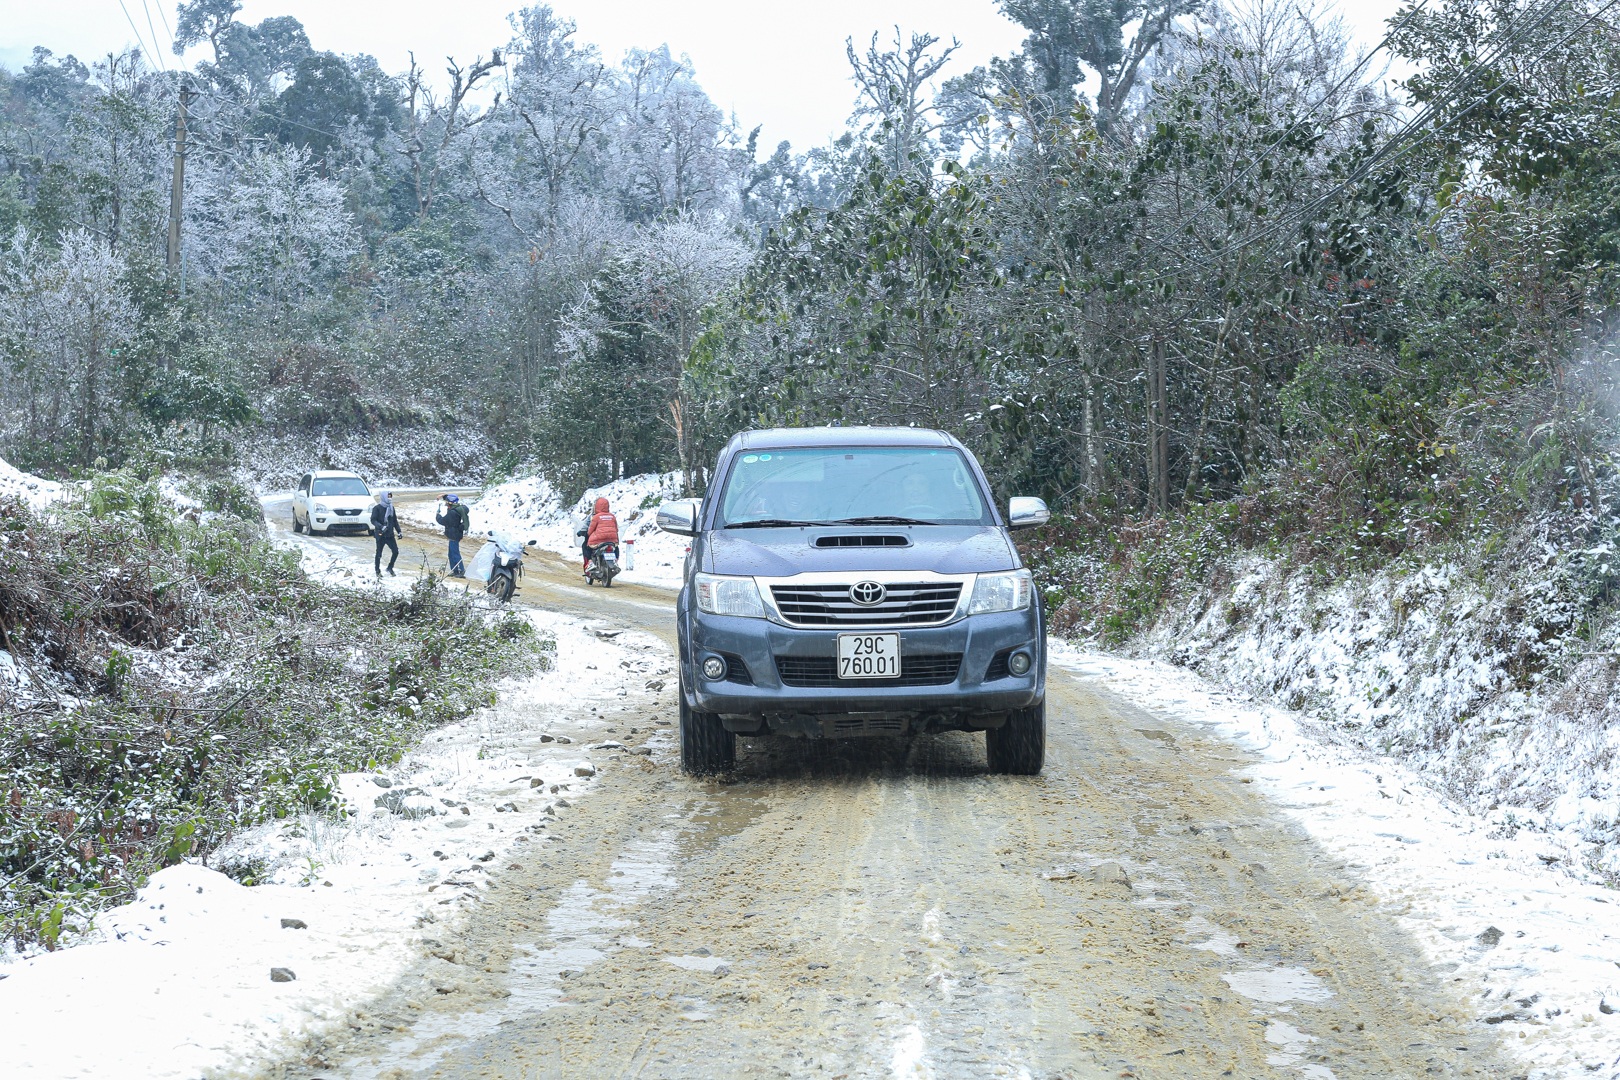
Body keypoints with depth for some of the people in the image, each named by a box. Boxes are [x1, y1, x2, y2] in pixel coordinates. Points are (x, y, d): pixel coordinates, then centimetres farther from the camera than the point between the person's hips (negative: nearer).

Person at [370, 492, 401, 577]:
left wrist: (398, 531, 12)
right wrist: (380, 527, -31)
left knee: (395, 551, -1)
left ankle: (390, 568, 18)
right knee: (379, 554, 4)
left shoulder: (391, 508, 11)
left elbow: (395, 520, 17)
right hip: (380, 535, -5)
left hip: (390, 534, 5)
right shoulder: (377, 508, -8)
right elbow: (373, 520, -16)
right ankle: (377, 571, 19)